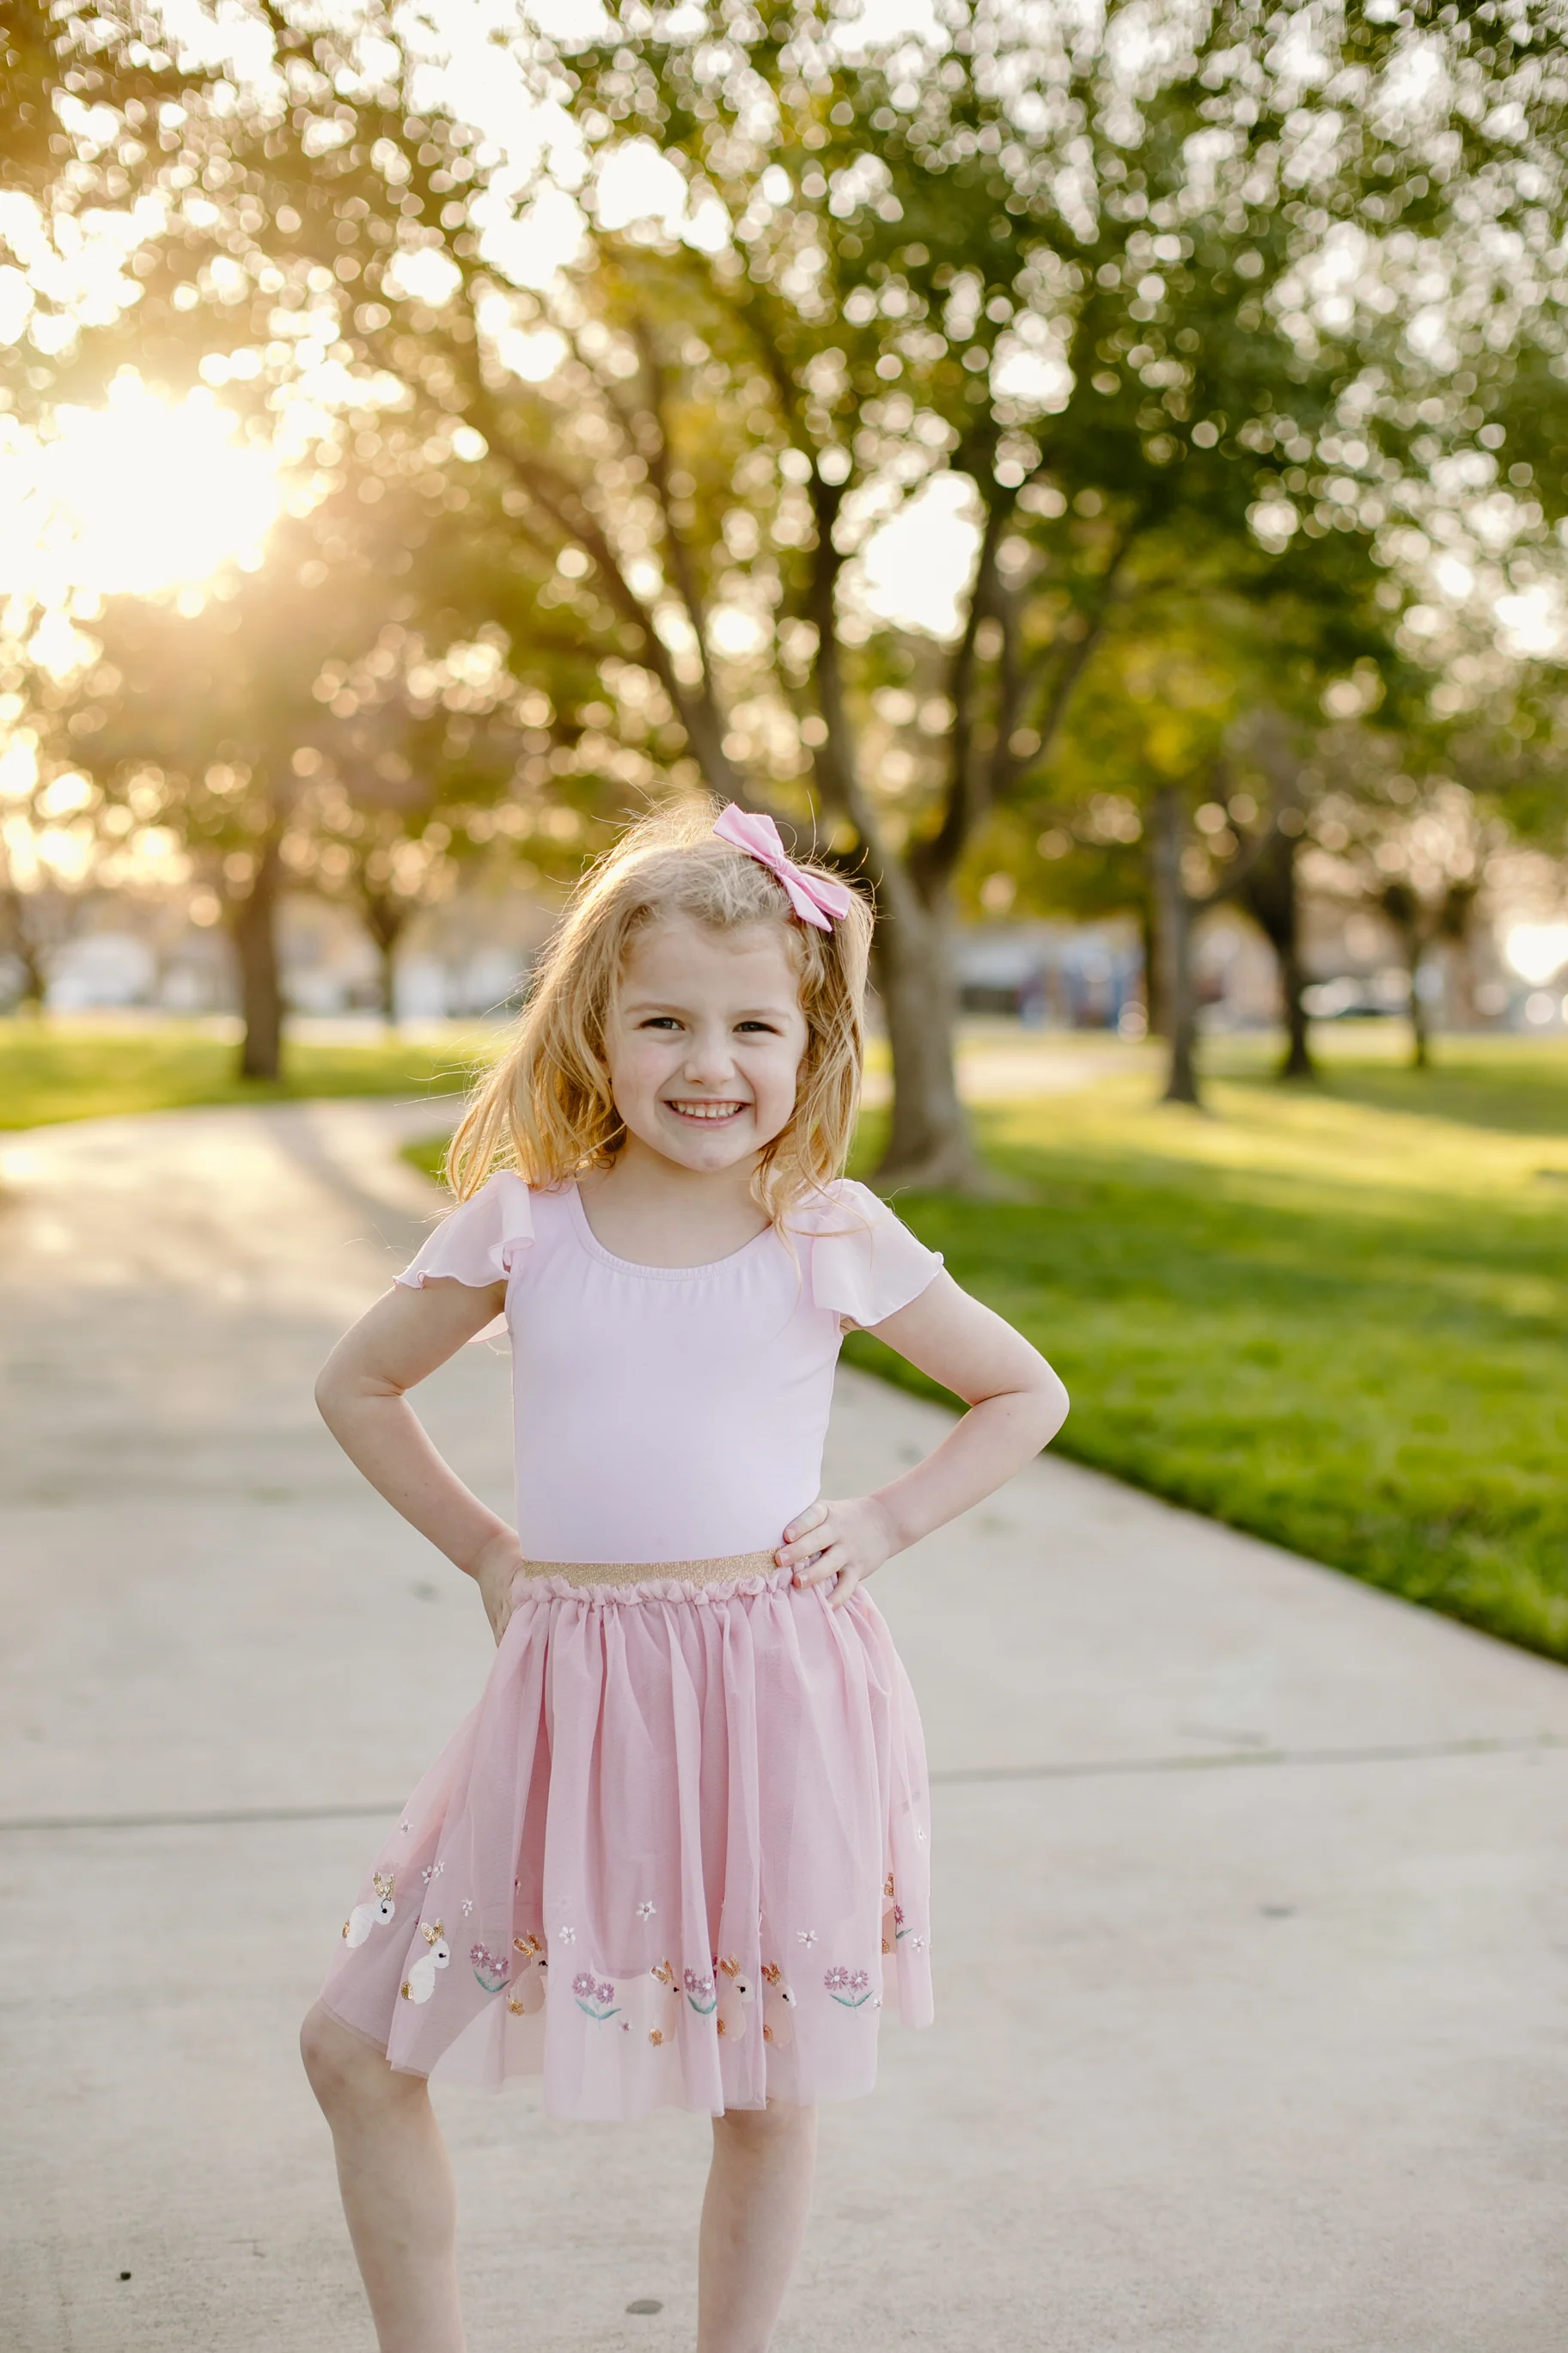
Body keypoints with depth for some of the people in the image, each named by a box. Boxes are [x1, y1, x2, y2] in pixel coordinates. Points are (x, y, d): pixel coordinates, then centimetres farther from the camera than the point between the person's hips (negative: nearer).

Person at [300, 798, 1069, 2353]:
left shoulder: (829, 1236, -2)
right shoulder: (520, 1222, 0)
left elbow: (1026, 1394, 10)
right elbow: (356, 1385, 15)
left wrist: (883, 1523, -2)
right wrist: (482, 1552, 8)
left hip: (775, 1692, -2)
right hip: (569, 1690, 2)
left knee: (768, 2093, 9)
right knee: (354, 2046, 3)